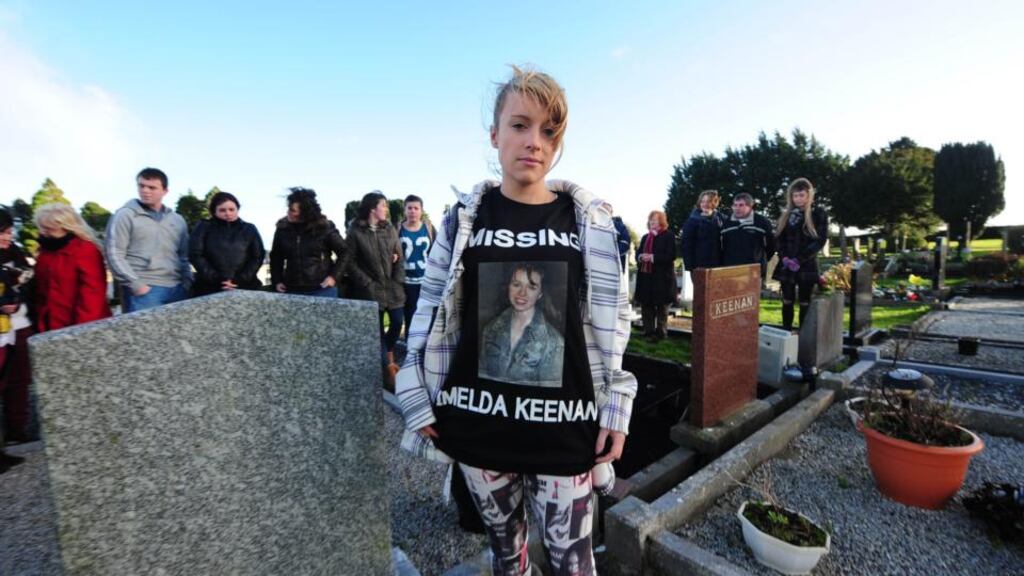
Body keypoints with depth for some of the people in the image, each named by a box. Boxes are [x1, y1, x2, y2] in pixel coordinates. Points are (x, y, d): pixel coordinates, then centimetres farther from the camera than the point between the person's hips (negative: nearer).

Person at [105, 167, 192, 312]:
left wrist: (187, 282, 7)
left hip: (176, 289, 5)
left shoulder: (177, 220, 15)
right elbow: (114, 254, -4)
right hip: (143, 290, -4)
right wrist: (135, 284, -11)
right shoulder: (125, 215, 1)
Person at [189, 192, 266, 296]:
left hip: (245, 288, 1)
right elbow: (195, 255, -1)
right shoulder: (203, 228, 7)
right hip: (209, 289, 0)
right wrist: (218, 279, -11)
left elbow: (257, 257, 3)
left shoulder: (250, 229, 9)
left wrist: (239, 280, -9)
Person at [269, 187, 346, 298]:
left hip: (322, 290, -3)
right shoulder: (282, 228, 4)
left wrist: (334, 276, -9)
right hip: (292, 291, 3)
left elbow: (344, 253, -1)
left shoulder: (324, 227, -6)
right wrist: (276, 281, 7)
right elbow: (275, 257, 15)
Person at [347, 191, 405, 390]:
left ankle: (388, 353, 37)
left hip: (393, 287, 4)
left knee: (397, 324, 7)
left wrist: (398, 281, -3)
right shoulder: (355, 232, -5)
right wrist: (367, 284, -9)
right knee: (377, 330, 1)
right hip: (372, 290, -3)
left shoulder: (390, 229, 6)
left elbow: (400, 257, 6)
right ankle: (388, 369, 12)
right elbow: (351, 262, -5)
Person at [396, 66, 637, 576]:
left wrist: (616, 407, -2)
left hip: (563, 422, -1)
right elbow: (430, 310, 3)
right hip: (478, 418, 2)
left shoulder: (589, 219, -1)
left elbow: (614, 317, 1)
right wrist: (419, 398, 1)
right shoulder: (464, 217, 0)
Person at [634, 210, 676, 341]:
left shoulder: (669, 236, -3)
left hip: (662, 277, -6)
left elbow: (671, 256, -13)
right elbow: (638, 252, 16)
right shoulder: (645, 237, 18)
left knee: (661, 306, 3)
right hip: (645, 276, 6)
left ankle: (661, 332, 12)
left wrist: (653, 257, -21)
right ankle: (648, 331, 19)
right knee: (646, 305, 9)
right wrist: (640, 257, -8)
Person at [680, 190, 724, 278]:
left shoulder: (720, 218, 9)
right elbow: (685, 245, -8)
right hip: (699, 266, -4)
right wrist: (691, 266, -14)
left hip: (716, 265, 4)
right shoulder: (693, 220, -4)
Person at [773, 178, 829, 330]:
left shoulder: (818, 213, -1)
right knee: (787, 302, 7)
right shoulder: (786, 214, 10)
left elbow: (820, 240, -7)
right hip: (786, 266, 3)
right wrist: (784, 257, -8)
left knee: (804, 303, 3)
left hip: (807, 266, -3)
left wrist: (799, 259, -15)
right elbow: (779, 238, 8)